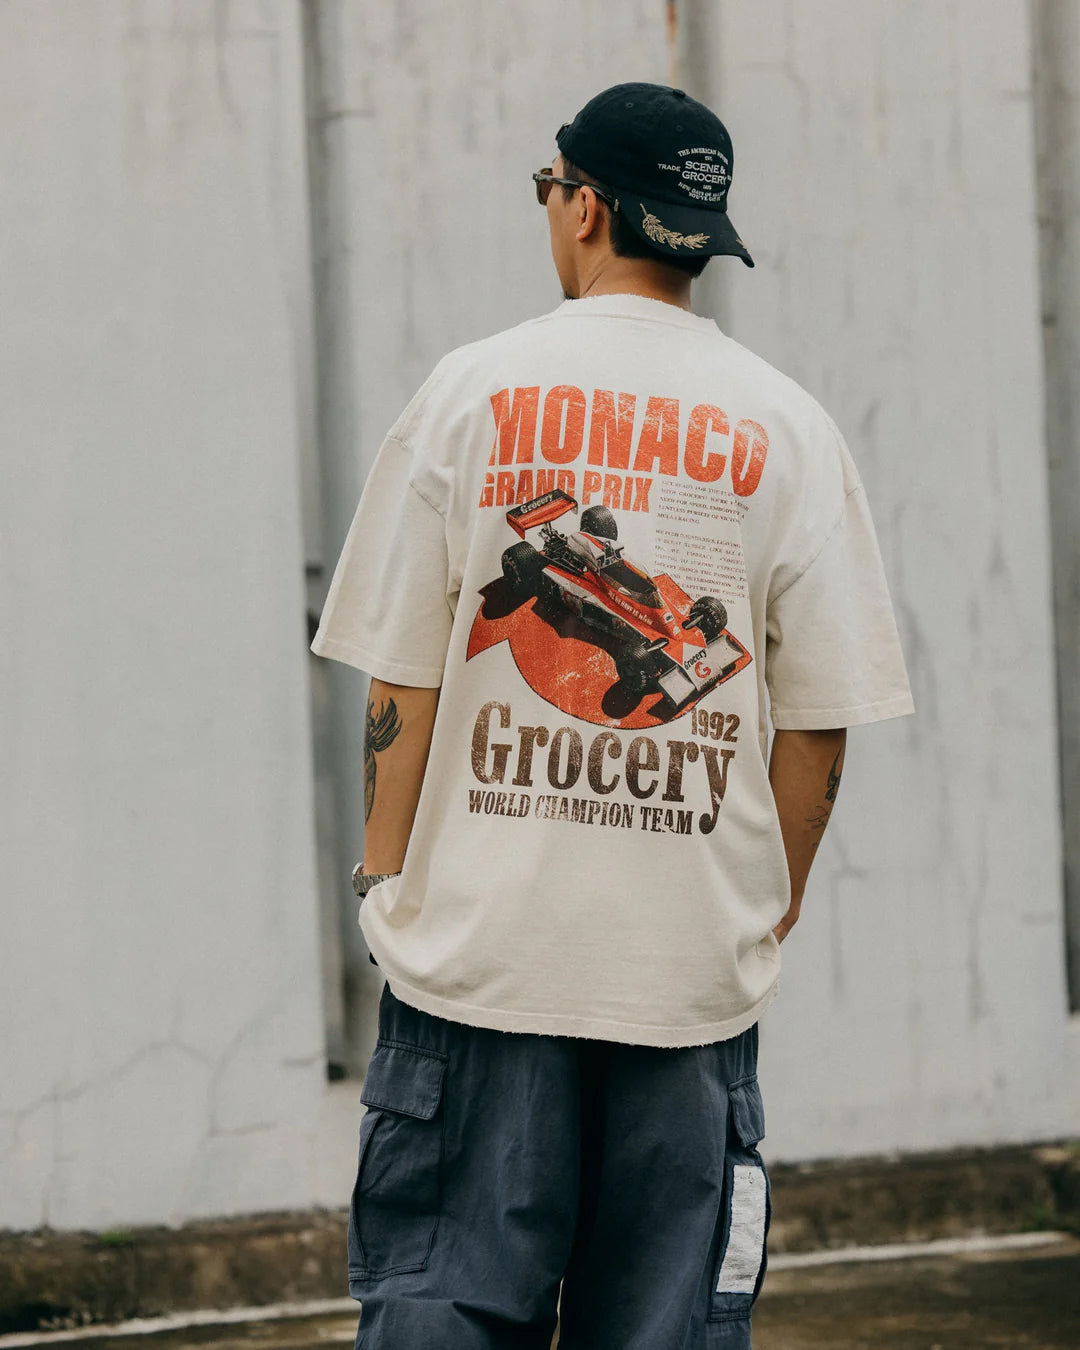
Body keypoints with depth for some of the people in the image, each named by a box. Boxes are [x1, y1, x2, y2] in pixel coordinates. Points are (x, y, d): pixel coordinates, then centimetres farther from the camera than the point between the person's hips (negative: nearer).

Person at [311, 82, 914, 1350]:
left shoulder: (471, 390, 1)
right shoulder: (786, 427, 3)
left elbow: (402, 681, 0)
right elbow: (819, 718, 2)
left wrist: (387, 879, 7)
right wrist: (772, 907, 13)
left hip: (478, 945, -1)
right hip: (698, 961, 1)